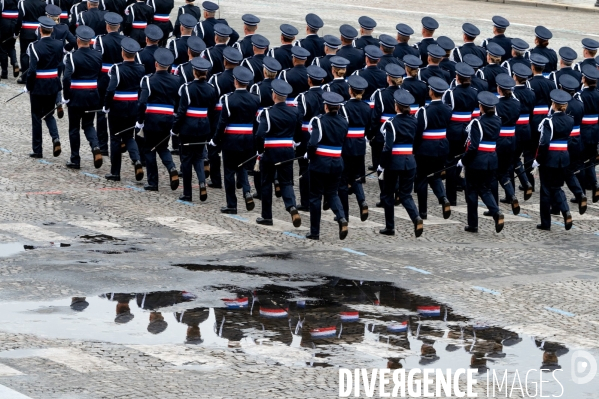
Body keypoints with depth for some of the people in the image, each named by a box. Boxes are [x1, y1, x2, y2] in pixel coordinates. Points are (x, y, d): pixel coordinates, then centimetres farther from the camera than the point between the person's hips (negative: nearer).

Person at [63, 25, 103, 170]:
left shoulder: (72, 57, -14)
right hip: (93, 97, 4)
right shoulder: (98, 56, -1)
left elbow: (66, 78, -22)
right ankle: (95, 147, -9)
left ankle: (75, 160, 13)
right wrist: (99, 95, 13)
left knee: (74, 128, 9)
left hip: (76, 97, -4)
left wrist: (66, 96, -10)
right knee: (88, 124, 18)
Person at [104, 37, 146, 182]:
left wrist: (106, 106, -10)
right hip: (134, 109, 4)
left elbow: (111, 90, -22)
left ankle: (115, 172, 13)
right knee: (128, 136, 19)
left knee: (115, 138, 8)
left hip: (118, 108, -4)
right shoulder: (141, 69, -1)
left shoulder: (117, 69, -17)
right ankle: (137, 160, -8)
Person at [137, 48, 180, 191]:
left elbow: (142, 102, -17)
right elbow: (179, 103, 6)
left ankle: (152, 182, 8)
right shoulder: (175, 81, 3)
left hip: (152, 119, -4)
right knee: (162, 147, 20)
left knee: (149, 150, 8)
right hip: (168, 120, 4)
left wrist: (139, 122, -9)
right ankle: (171, 168, -8)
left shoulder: (149, 80, -10)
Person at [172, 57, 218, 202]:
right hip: (204, 128, 4)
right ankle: (202, 182, -9)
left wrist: (175, 127, -4)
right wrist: (211, 132, 15)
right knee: (199, 157, 18)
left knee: (186, 159, 5)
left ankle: (187, 194, 8)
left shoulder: (187, 88, -13)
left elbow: (182, 110, -14)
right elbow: (213, 112, 7)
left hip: (188, 128, -4)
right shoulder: (211, 89, 1)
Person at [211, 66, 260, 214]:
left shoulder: (229, 99, -13)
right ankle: (247, 191, -3)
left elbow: (222, 121, -13)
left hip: (231, 140, -4)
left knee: (229, 171, 5)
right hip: (249, 139, 4)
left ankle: (231, 205, 8)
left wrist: (215, 140, -3)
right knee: (242, 167, 22)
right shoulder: (255, 100, 0)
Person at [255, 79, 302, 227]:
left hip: (270, 152, -3)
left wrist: (260, 151, -8)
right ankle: (292, 207, -17)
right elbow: (299, 135, 6)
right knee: (286, 182, 10)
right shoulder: (294, 113, 0)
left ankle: (266, 216, 16)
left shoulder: (268, 112, -15)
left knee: (267, 183, 10)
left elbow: (260, 134, -22)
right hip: (288, 152, 3)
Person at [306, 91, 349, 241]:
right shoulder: (343, 122, 2)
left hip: (320, 162, -4)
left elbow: (313, 143, -23)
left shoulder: (319, 121, -15)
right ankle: (341, 218, -11)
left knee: (315, 196, 6)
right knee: (332, 193, 17)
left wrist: (309, 155, -4)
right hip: (337, 162, 4)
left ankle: (315, 232, 10)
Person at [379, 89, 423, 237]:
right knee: (405, 194, 11)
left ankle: (390, 227, 16)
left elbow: (388, 147, -17)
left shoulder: (391, 123, -13)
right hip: (410, 161, 5)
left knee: (388, 194, 13)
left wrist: (382, 166, -10)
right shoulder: (413, 121, 4)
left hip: (394, 162, -5)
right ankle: (416, 218, -15)